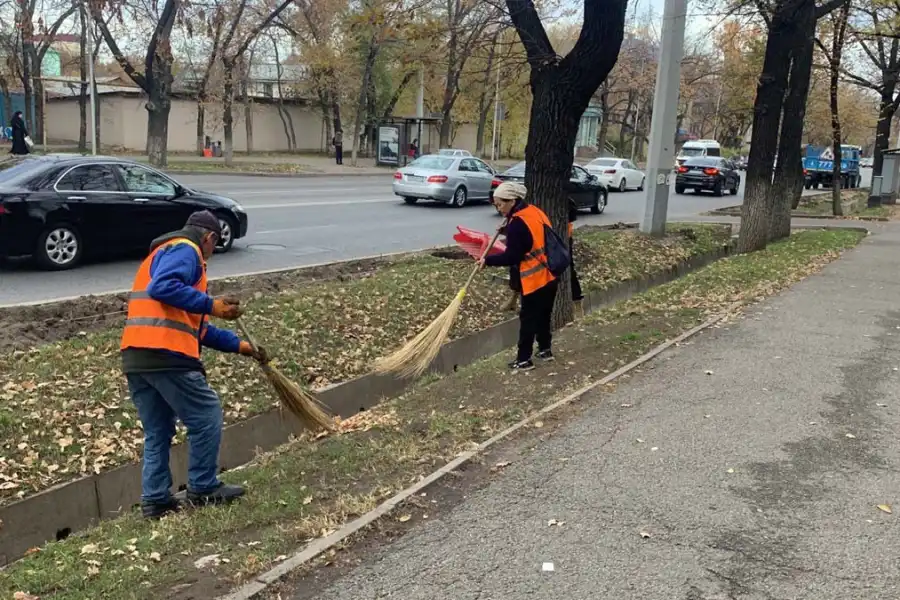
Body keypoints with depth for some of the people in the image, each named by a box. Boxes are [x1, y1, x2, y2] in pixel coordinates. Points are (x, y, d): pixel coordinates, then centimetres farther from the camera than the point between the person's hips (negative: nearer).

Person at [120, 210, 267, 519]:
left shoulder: (163, 253, 31)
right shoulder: (185, 250, 0)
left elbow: (194, 325, 31)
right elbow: (163, 288, -23)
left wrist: (238, 345, 30)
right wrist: (211, 305, -17)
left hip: (135, 358, 10)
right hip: (165, 355, -10)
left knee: (157, 431, 16)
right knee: (207, 417, 4)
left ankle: (155, 500, 17)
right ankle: (203, 489, 13)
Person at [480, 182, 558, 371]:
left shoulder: (518, 223, -19)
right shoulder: (535, 212, 9)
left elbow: (511, 257, -19)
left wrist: (488, 260, -8)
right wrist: (509, 233, 13)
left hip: (535, 280, -9)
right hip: (549, 276, 9)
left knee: (528, 318, 1)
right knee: (543, 315, 21)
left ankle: (524, 360, 7)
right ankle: (545, 350, 32)